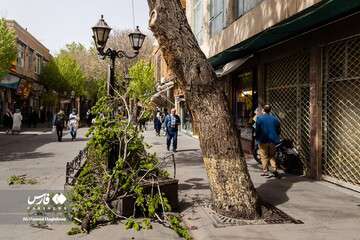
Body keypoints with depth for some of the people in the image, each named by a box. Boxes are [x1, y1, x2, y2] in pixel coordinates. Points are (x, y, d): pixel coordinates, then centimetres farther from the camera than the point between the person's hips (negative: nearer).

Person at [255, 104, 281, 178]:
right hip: (272, 140, 4)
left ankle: (265, 171, 3)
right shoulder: (275, 119, 6)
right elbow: (278, 130, 10)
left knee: (264, 156, 3)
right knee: (272, 155, 14)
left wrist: (257, 137, 4)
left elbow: (257, 130, -9)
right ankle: (274, 169, 3)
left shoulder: (259, 118, -8)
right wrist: (276, 138, 20)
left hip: (263, 140, -4)